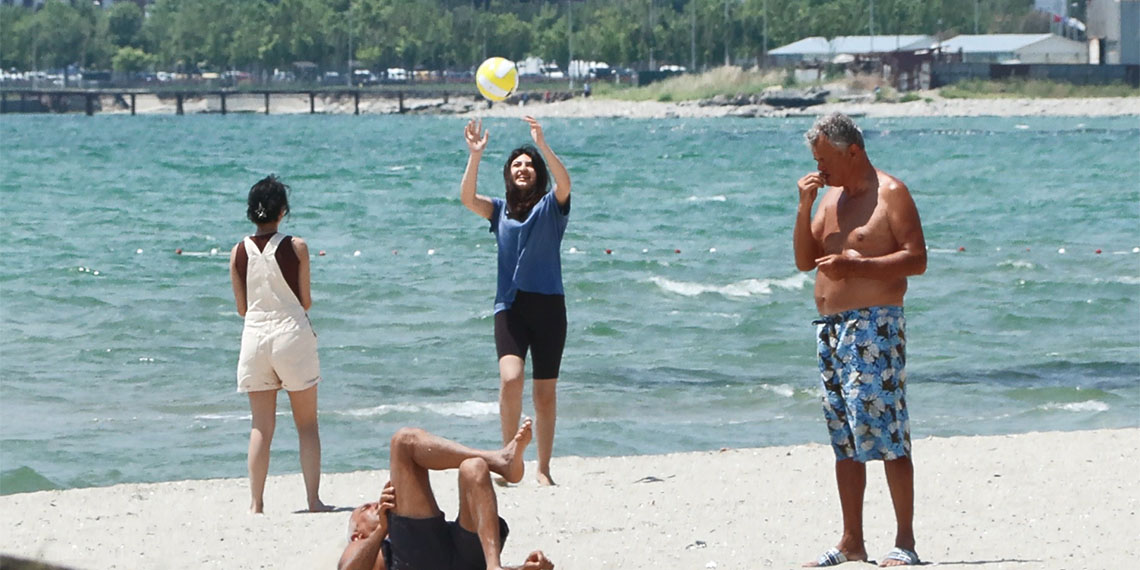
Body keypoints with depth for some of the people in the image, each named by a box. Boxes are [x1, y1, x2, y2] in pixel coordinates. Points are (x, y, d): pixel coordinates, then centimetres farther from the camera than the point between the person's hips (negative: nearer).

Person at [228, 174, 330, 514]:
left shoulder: (239, 253, 0)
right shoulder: (296, 247, -7)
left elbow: (242, 308, 5)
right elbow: (305, 301, -2)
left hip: (255, 334, 2)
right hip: (292, 333, -2)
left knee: (261, 426, 7)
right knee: (307, 424, 7)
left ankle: (255, 504, 2)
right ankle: (313, 499, 3)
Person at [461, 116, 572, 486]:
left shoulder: (550, 207, 3)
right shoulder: (500, 210, 10)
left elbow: (564, 183, -18)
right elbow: (467, 198, -7)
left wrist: (543, 146, -29)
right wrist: (475, 155, -18)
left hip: (548, 306, -1)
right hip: (510, 306, 1)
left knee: (545, 392, 4)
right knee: (510, 378, -20)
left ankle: (543, 469, 13)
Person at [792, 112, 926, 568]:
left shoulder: (890, 193, -5)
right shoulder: (832, 197, 18)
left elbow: (917, 259, -12)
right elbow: (805, 261, 16)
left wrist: (856, 265, -20)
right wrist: (805, 207, 3)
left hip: (874, 327, -8)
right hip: (830, 325, 8)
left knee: (887, 436, -11)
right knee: (845, 440, 9)